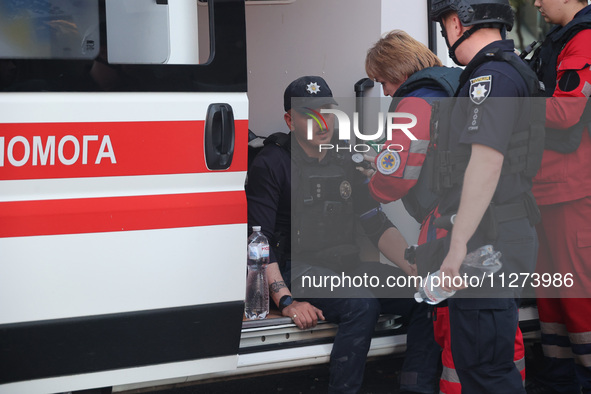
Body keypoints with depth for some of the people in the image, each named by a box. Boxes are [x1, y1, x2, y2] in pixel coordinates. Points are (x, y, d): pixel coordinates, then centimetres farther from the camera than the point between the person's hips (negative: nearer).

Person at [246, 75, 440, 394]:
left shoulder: (346, 162, 15)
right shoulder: (271, 165, -3)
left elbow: (377, 226, 14)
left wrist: (415, 266, -3)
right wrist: (286, 301, -21)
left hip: (347, 266, 6)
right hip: (295, 269, -6)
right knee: (361, 304, -34)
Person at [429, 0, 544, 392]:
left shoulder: (493, 77, -15)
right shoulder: (516, 72, 18)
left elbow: (486, 162, -24)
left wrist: (459, 247, -26)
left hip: (489, 242, -11)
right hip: (506, 238, 11)